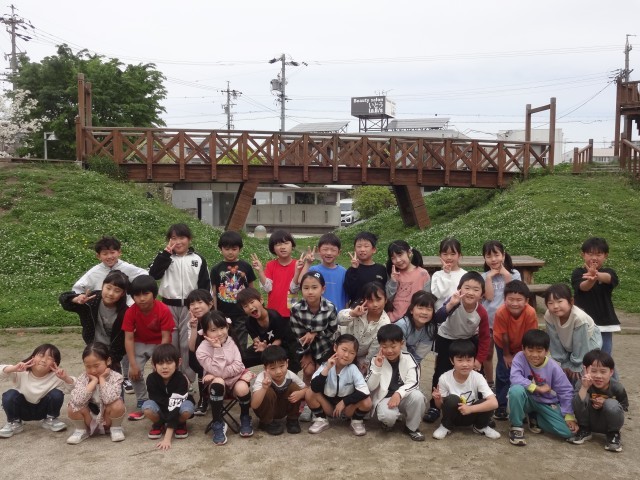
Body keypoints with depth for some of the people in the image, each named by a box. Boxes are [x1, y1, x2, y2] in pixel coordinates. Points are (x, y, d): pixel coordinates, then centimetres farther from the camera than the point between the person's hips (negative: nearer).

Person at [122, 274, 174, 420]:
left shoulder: (163, 310, -27)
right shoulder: (131, 312, -21)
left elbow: (166, 337, -23)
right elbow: (128, 339, -19)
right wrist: (133, 364, -24)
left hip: (159, 344, -2)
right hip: (140, 343, 2)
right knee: (134, 373, -13)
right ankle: (143, 404, 4)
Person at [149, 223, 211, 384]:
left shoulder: (198, 260, 3)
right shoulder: (165, 258, 5)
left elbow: (205, 286, 4)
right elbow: (153, 274, -12)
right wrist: (166, 254, -15)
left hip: (190, 307, -1)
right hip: (168, 306, 1)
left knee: (188, 345, 1)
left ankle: (188, 381, 9)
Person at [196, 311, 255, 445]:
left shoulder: (230, 341, -6)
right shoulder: (202, 350, -17)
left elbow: (238, 365, -9)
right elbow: (218, 372, -24)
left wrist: (222, 373, -21)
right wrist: (218, 349, -28)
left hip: (235, 377, 2)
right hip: (217, 383, -2)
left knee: (242, 388, -31)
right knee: (218, 382, -37)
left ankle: (245, 419, 1)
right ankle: (218, 424, -20)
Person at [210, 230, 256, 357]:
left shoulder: (246, 267, 1)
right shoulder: (216, 269, 1)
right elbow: (214, 293, 3)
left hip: (242, 315, 0)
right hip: (223, 315, 0)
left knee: (241, 346, 6)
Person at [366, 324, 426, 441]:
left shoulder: (408, 358, -7)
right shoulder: (376, 360, -5)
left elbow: (413, 383, -15)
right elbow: (370, 387, -8)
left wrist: (398, 394, -32)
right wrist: (377, 367, -22)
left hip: (404, 397, 2)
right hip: (384, 398, -1)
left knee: (417, 396, -31)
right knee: (387, 415, -34)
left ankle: (412, 427, -4)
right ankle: (389, 420, 6)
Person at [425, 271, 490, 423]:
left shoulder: (482, 312, -25)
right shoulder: (454, 302, -33)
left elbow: (484, 338, -11)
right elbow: (437, 320, -48)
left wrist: (479, 359, -12)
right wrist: (450, 304, -60)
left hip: (469, 340, 2)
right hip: (446, 339, -2)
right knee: (442, 372, -5)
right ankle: (434, 407, 8)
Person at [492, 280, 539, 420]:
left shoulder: (530, 313, -37)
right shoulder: (501, 313, -37)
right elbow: (504, 337, -22)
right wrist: (507, 355, -10)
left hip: (521, 345, 1)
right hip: (504, 345, -1)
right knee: (503, 374, -2)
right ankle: (500, 407, 13)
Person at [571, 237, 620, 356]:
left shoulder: (608, 272, -1)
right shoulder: (578, 273, -5)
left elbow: (608, 278, -26)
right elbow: (583, 286, -26)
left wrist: (597, 275, -51)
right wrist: (591, 280, -51)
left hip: (605, 323, 2)